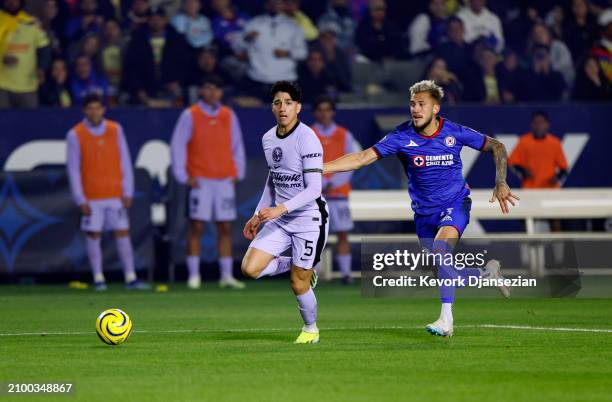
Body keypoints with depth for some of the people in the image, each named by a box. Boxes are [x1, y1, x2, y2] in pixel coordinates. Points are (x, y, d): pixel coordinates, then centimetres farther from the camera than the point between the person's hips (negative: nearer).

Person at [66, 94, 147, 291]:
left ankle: (130, 278, 5)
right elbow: (73, 169, -3)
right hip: (91, 197, -2)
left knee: (123, 234, 1)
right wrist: (80, 200, -8)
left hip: (116, 194, 2)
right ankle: (98, 278, 7)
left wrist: (128, 192, 0)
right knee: (93, 236, 0)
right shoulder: (75, 134, -3)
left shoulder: (115, 129, 4)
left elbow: (125, 162, 6)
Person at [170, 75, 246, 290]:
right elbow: (178, 145, -2)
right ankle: (193, 276, -2)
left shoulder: (229, 115, 11)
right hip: (200, 181, -3)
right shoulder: (190, 115, 0)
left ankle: (226, 276, 7)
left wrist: (238, 173, 6)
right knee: (196, 227, -5)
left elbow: (237, 145, 16)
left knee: (225, 228, 3)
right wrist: (183, 176, -7)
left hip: (225, 180, 4)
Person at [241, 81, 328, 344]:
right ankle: (300, 268, 18)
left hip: (308, 219, -7)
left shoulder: (307, 139, -17)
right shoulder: (268, 139, 7)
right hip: (279, 219, 7)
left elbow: (314, 189, -21)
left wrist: (281, 209, -30)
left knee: (298, 285, -1)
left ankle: (311, 329, 27)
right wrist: (258, 216, 17)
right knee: (250, 268, -8)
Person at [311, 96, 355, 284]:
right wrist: (322, 184, -12)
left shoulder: (344, 135, 9)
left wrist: (333, 184, -9)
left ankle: (346, 273, 0)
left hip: (339, 192, 1)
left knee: (343, 234, -3)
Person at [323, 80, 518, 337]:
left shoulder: (454, 133, -12)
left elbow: (497, 147, 1)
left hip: (454, 204, -3)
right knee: (444, 272, 5)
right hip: (424, 213, 3)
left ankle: (446, 320, -30)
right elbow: (363, 158, -18)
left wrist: (501, 184, -10)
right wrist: (317, 168, -28)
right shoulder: (402, 137, -12)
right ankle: (487, 273, 37)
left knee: (440, 247, -31)